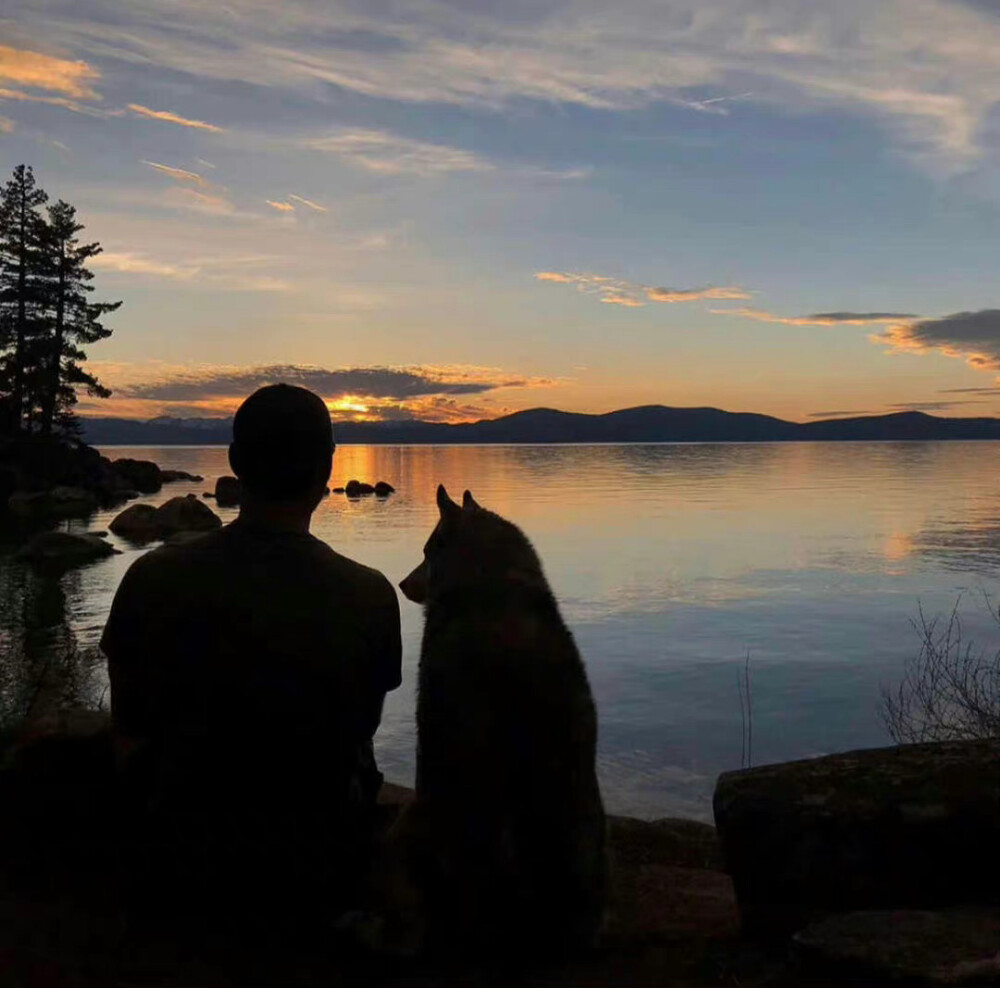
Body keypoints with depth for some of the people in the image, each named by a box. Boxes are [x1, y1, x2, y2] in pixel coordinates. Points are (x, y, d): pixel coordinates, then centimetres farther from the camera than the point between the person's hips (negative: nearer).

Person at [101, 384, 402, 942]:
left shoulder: (153, 580, -17)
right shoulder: (371, 597, -19)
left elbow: (129, 741, -3)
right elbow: (362, 730, -1)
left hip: (180, 871, 1)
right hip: (319, 878, -1)